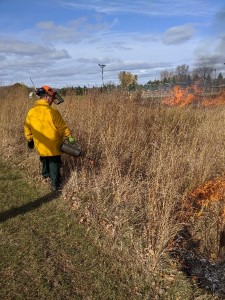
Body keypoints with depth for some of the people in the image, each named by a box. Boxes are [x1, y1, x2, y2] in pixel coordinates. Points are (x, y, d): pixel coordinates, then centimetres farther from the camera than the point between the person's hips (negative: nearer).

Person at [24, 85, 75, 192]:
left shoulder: (31, 112, -2)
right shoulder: (52, 111, -20)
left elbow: (27, 128, 7)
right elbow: (62, 127, -14)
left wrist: (29, 139, 21)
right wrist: (69, 136, -2)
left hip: (40, 144, 5)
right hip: (53, 144, -5)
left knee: (45, 160, 26)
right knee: (54, 163, 8)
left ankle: (46, 174, 45)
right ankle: (54, 184, 12)